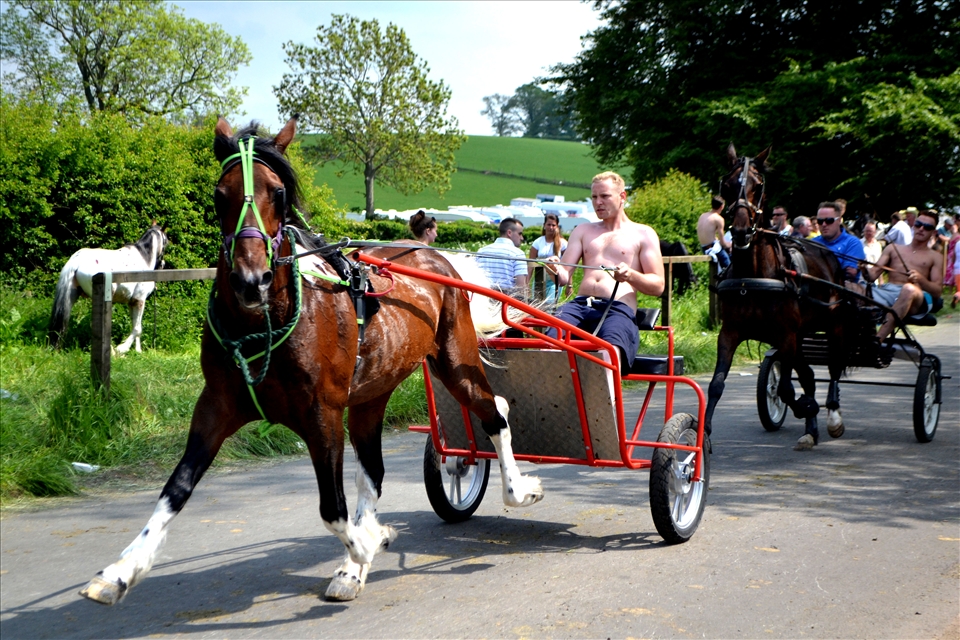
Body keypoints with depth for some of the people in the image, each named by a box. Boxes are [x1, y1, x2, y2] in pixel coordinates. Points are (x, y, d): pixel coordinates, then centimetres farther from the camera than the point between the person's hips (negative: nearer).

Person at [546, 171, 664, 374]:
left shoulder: (643, 234, 16)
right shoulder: (583, 231, 27)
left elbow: (658, 285, 6)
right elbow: (565, 276, 15)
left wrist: (630, 276, -14)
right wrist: (556, 270, -10)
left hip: (619, 309, -3)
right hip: (580, 304, 3)